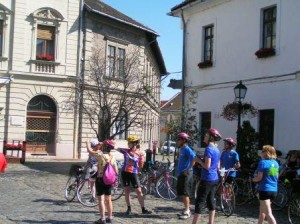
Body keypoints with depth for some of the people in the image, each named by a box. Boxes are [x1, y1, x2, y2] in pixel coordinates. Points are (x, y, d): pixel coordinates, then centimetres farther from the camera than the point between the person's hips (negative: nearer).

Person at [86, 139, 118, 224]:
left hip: (100, 179, -6)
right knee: (108, 199, 14)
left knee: (101, 200, -1)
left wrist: (87, 143, 10)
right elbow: (116, 171, 2)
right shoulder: (112, 157, 2)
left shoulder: (101, 154, -15)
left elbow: (90, 150, -8)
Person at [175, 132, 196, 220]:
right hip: (181, 174, 10)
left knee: (185, 193, -6)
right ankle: (186, 210, 21)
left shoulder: (187, 149, -14)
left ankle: (187, 212, 0)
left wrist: (189, 169, -25)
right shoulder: (182, 149, 15)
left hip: (186, 174, -10)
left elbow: (194, 158, -29)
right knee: (182, 193, 13)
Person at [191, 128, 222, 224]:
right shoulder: (217, 150, 11)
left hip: (207, 179, -9)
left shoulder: (208, 149, -16)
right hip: (215, 179, 9)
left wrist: (198, 160, -7)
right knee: (211, 201, 11)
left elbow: (207, 166, -22)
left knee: (199, 203, -4)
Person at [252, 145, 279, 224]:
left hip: (265, 190, -8)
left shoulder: (263, 162, -13)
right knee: (262, 211, 23)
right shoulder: (275, 163, 9)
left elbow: (259, 177, -15)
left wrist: (253, 179, 4)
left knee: (268, 213, -11)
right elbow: (276, 176, 15)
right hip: (274, 190, 8)